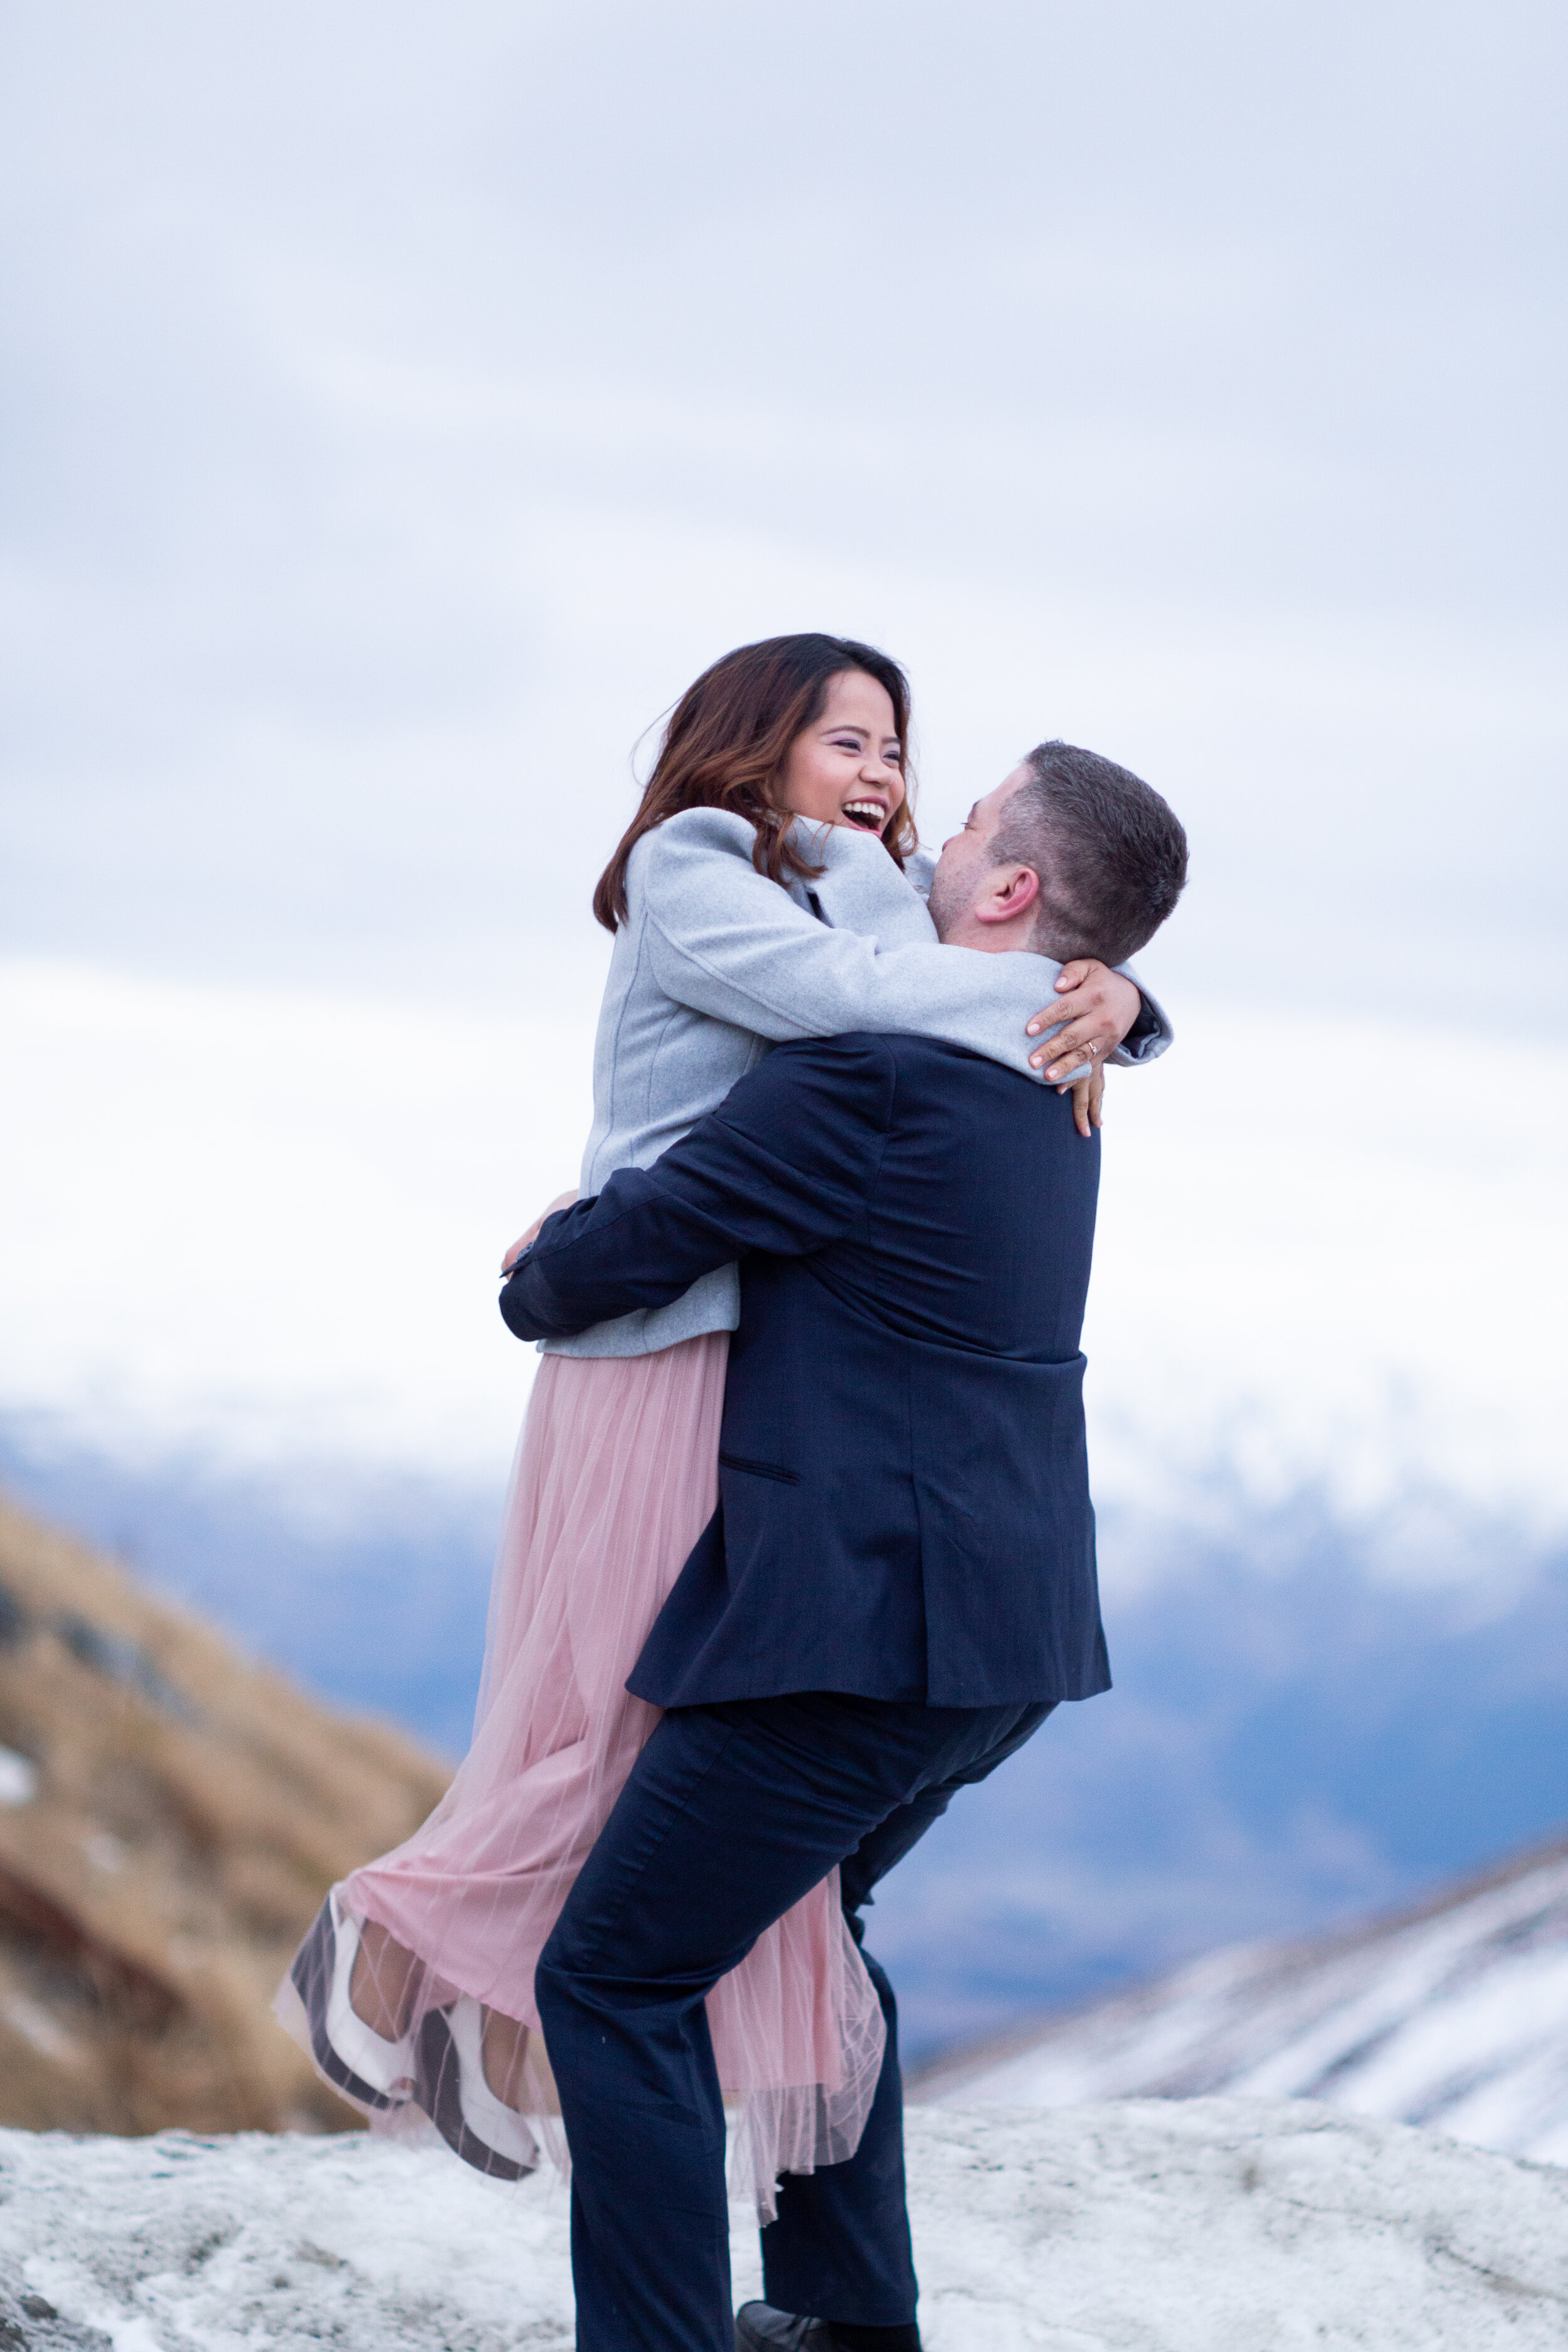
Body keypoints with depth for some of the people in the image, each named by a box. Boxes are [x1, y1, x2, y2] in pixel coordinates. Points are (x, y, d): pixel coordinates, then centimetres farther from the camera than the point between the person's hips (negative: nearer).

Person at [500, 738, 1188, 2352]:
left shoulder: (869, 1072, -16)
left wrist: (532, 1286, 12)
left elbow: (628, 1249, -10)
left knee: (615, 1978, -4)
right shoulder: (1051, 1092, 12)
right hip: (1011, 1621, 10)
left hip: (867, 1615, -10)